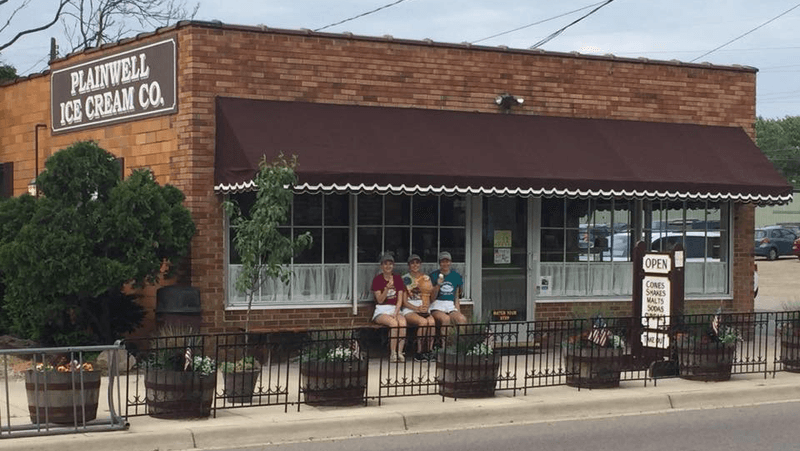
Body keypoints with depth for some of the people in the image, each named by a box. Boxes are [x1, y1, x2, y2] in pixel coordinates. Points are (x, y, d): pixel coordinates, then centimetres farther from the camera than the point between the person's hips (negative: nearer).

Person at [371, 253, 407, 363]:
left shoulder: (398, 279, 9)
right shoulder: (377, 279, -1)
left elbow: (400, 299, 3)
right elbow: (380, 300, -7)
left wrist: (395, 313, -12)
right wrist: (387, 288, -22)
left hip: (395, 309, 3)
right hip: (381, 311, -3)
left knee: (403, 322, -31)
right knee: (394, 323, -33)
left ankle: (400, 353, -28)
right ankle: (393, 354, -26)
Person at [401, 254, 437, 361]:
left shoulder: (426, 278, 15)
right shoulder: (405, 279, 4)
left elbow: (428, 297, 14)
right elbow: (404, 301, -2)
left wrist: (426, 307, -7)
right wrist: (417, 308, -15)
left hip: (424, 309, 3)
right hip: (409, 310, -3)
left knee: (432, 321, -31)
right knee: (423, 322, -34)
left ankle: (429, 351, -25)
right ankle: (419, 352, -26)